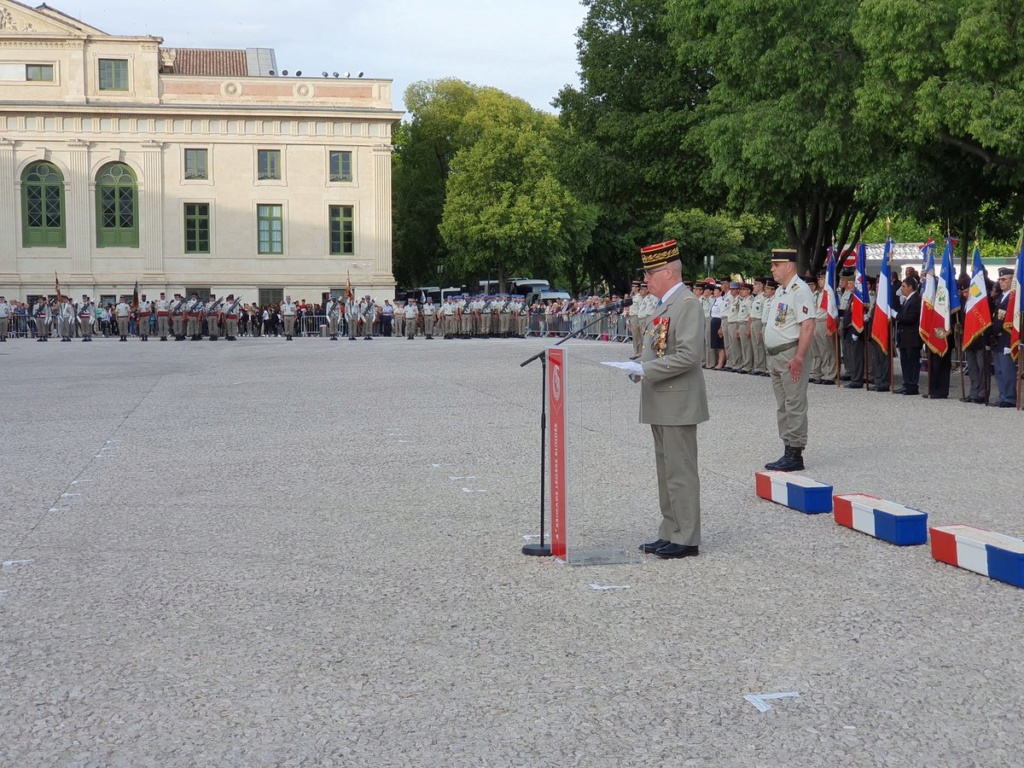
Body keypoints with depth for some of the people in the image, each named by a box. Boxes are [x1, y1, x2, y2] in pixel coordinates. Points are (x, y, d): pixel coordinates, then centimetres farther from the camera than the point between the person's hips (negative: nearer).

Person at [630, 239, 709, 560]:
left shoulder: (688, 304, -15)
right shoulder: (665, 304, 17)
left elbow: (688, 355, -23)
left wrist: (647, 371, -20)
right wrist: (640, 368, 8)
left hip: (678, 403, -10)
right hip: (661, 404, 10)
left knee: (680, 472, -4)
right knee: (666, 470, 15)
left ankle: (686, 539, 2)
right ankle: (669, 533, 23)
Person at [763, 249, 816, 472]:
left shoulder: (799, 290, -14)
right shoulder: (780, 291, 17)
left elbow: (808, 325, -21)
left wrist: (798, 357, -27)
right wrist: (772, 355, 19)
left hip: (791, 355, -10)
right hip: (775, 354, 10)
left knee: (794, 405, -6)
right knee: (783, 406, 13)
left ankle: (795, 454, -2)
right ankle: (788, 451, 20)